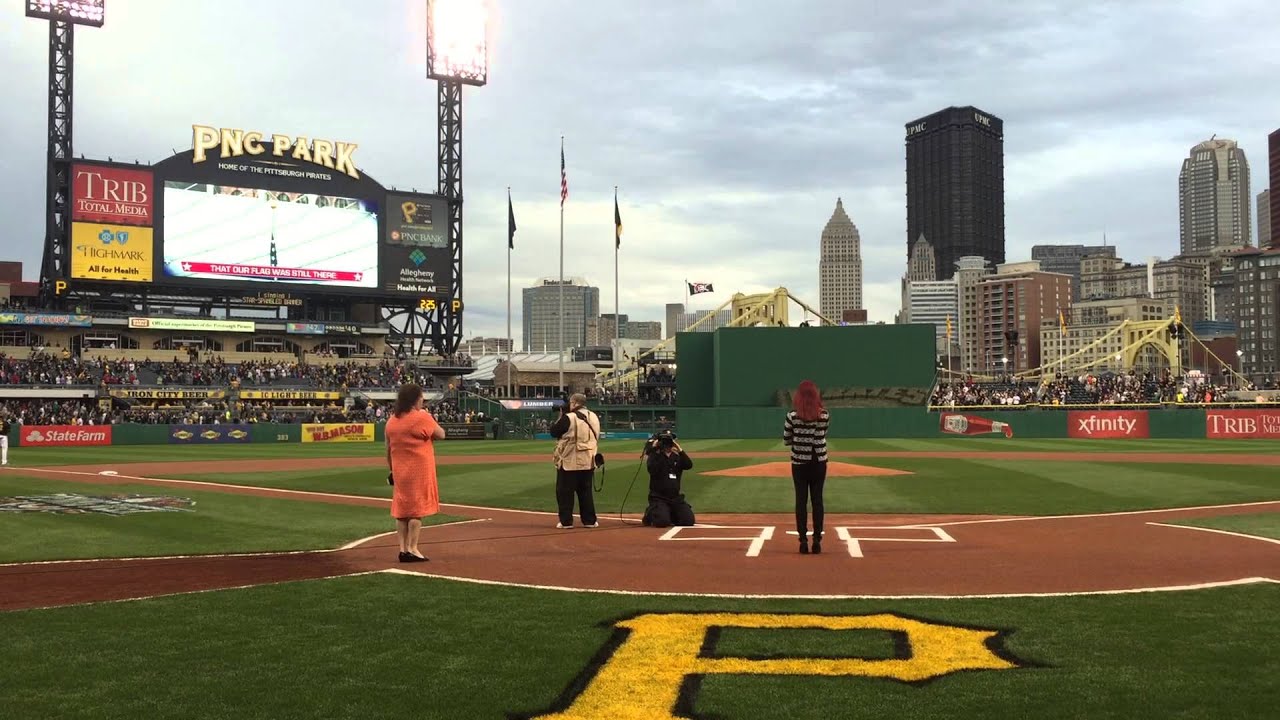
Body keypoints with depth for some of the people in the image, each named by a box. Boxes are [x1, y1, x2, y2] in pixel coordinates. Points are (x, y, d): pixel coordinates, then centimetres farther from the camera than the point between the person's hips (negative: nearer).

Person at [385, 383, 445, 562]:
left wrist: (391, 470, 19)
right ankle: (412, 549, -3)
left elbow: (389, 449, 10)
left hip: (399, 472, 6)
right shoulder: (422, 417, -13)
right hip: (419, 471, -6)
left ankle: (403, 549, 11)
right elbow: (441, 434, -3)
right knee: (417, 509, -2)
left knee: (401, 509, 10)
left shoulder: (391, 421, 6)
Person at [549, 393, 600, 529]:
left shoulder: (568, 418, -14)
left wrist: (560, 417, 6)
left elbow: (553, 432, -8)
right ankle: (590, 520, 14)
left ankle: (566, 521, 3)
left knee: (564, 492, 4)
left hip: (569, 462, -6)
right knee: (586, 491, 14)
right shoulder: (593, 417, 7)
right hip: (588, 461, 6)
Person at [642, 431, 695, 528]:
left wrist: (680, 450, -18)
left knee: (688, 520, -9)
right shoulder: (654, 456, -2)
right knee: (662, 522, -26)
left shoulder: (677, 457, 10)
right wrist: (655, 451, -22)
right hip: (658, 497, -5)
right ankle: (650, 515, 9)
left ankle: (670, 515, 19)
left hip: (676, 498, 5)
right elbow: (652, 470, -22)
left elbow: (689, 465, -9)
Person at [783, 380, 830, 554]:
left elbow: (786, 440, -1)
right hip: (819, 461, 1)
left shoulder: (792, 416, -11)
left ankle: (803, 540, 4)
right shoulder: (825, 416, -5)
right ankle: (817, 540, 8)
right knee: (817, 499, 8)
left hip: (799, 462, -1)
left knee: (801, 500, 5)